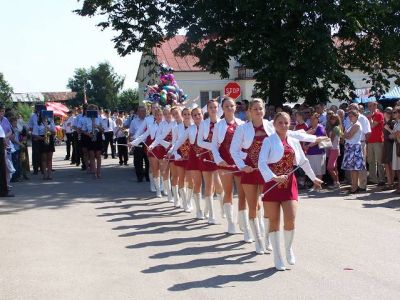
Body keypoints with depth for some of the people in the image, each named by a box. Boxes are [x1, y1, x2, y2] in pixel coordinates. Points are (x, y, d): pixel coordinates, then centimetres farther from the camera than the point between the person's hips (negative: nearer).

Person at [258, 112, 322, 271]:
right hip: (272, 184, -3)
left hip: (289, 184, 3)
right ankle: (277, 258, 14)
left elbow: (304, 162, 23)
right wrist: (274, 177, -29)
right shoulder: (269, 141, -4)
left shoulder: (294, 142, 10)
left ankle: (288, 248, 18)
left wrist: (313, 178, 30)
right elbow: (261, 162, -16)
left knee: (290, 220, -10)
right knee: (274, 221, 3)